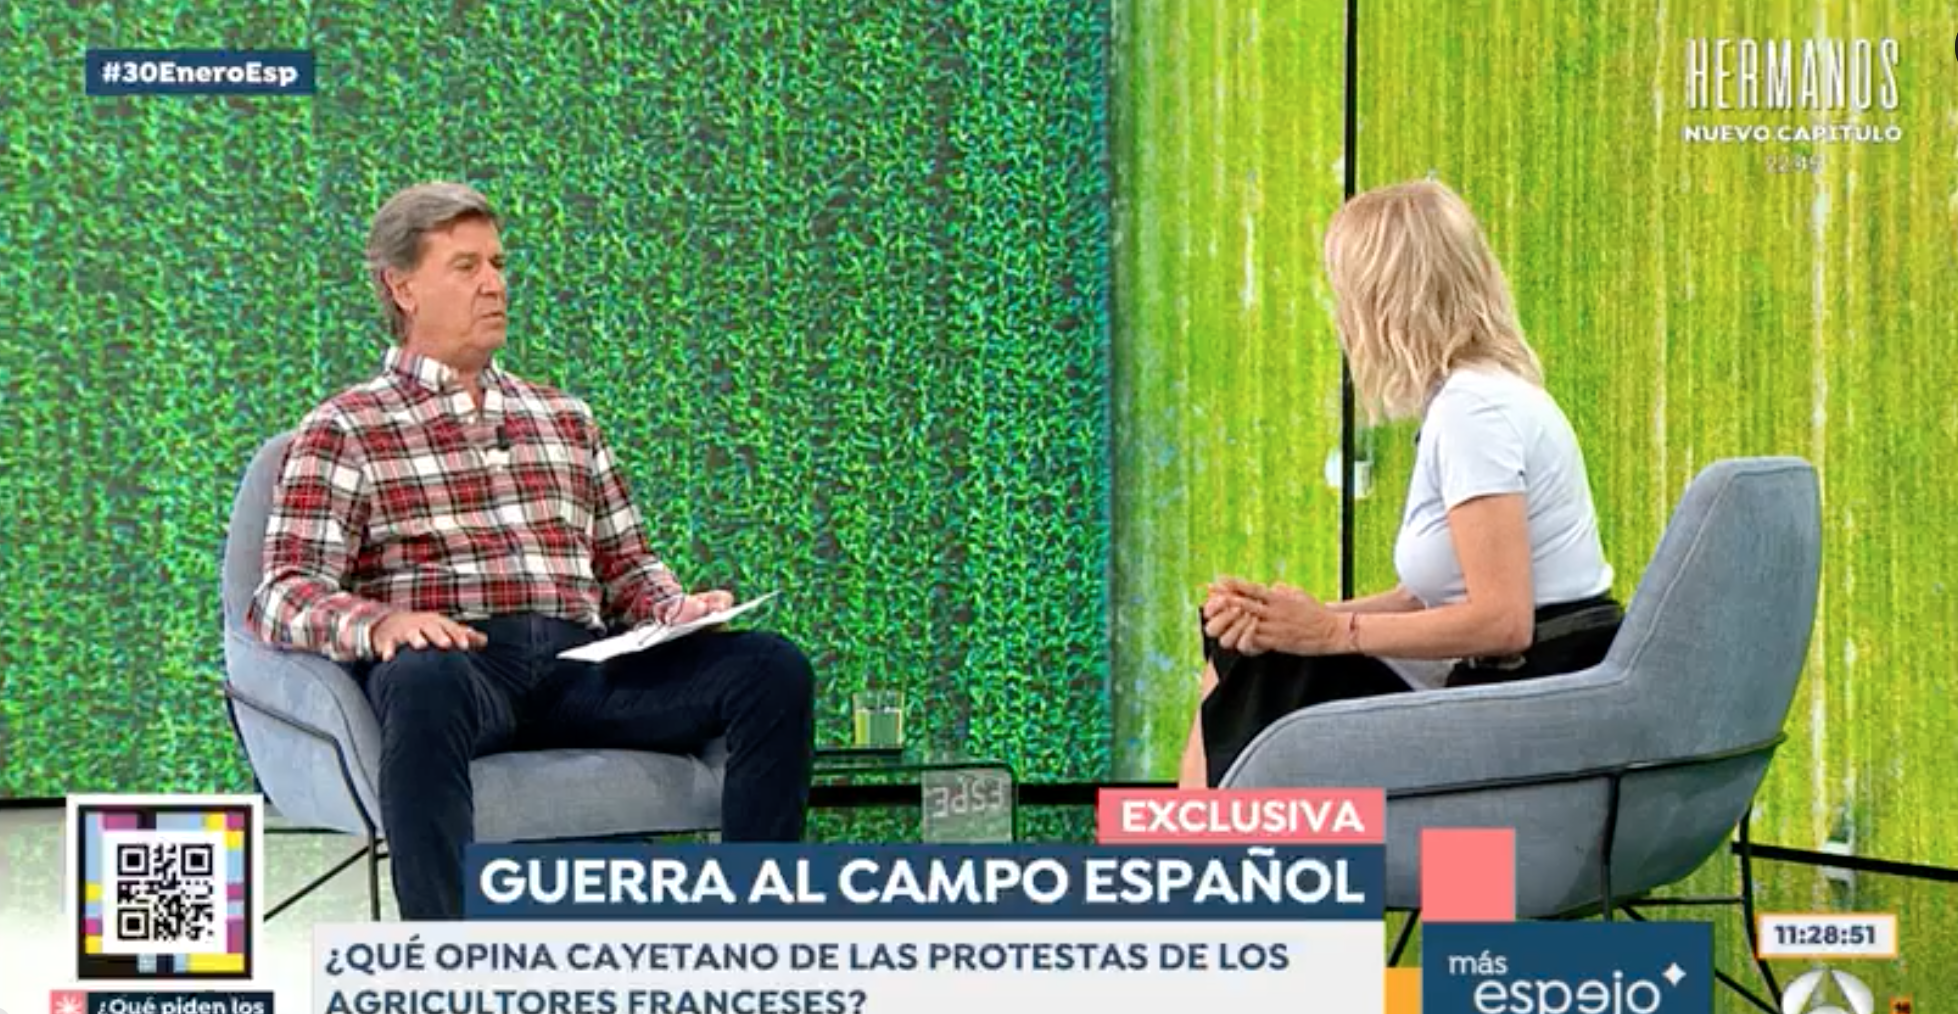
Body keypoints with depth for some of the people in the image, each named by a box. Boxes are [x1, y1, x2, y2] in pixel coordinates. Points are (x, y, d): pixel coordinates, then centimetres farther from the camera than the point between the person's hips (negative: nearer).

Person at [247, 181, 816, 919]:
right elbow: (283, 594, 1)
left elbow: (626, 565, 29)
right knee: (421, 687, -42)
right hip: (453, 658, -5)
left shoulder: (565, 418, 28)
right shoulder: (344, 430, 12)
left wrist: (678, 609, 4)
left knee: (773, 669, -21)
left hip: (585, 661, 5)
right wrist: (379, 622, -22)